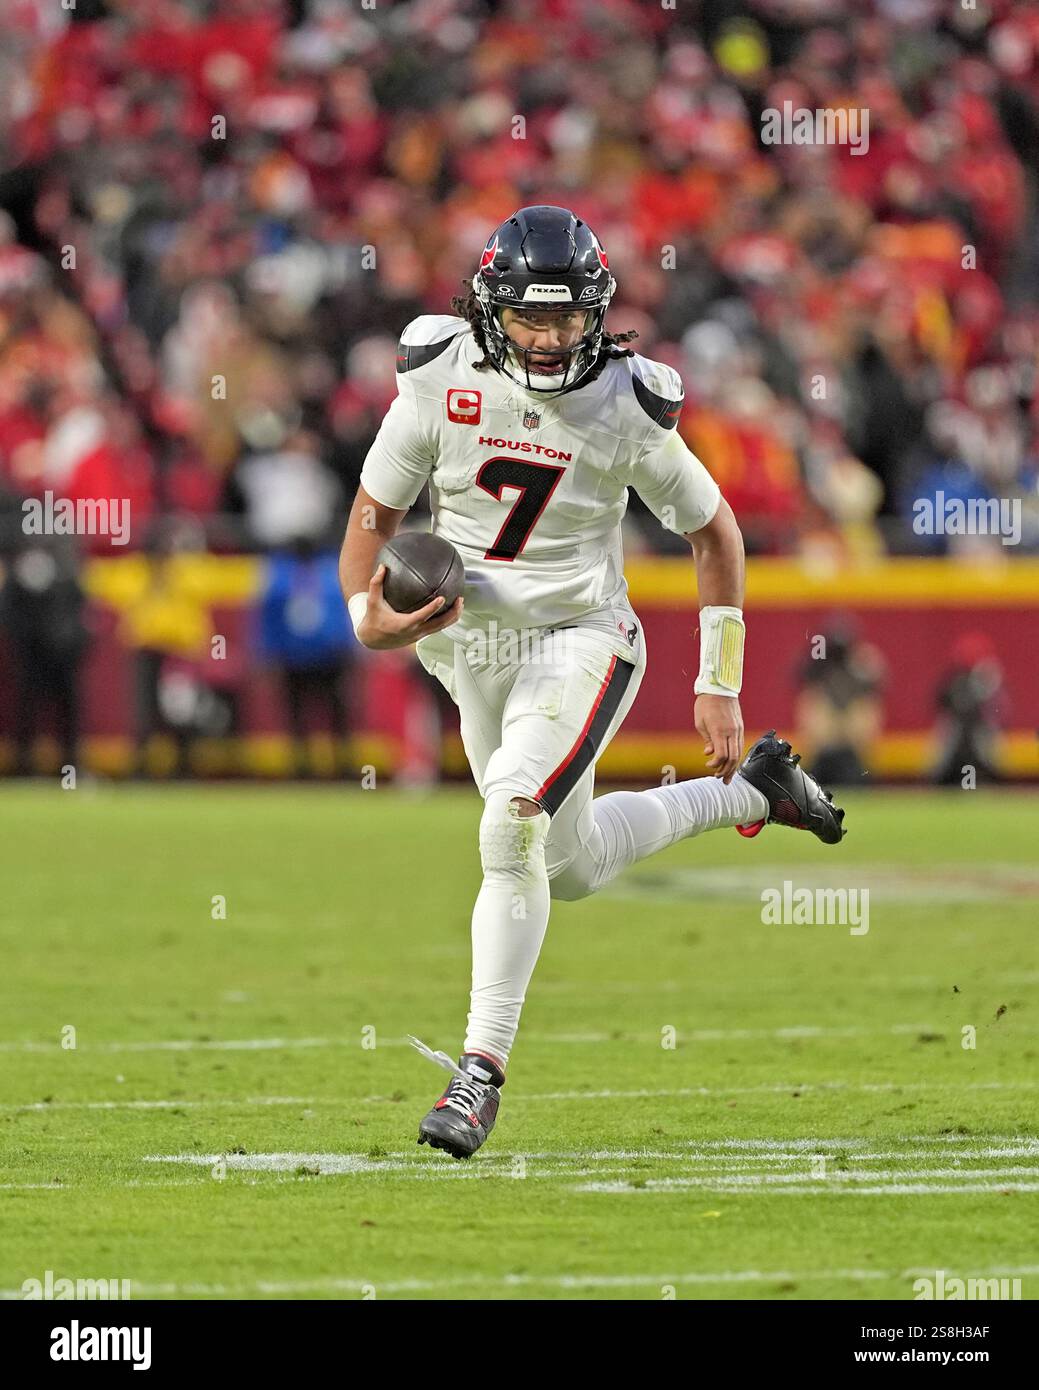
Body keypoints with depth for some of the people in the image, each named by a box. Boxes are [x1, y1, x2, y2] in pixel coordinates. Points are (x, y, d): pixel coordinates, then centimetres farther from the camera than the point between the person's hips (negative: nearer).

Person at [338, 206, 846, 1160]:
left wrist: (720, 686, -2)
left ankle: (482, 1070, -19)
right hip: (470, 643, 4)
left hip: (579, 641, -4)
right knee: (570, 868, 17)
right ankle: (751, 793, 43)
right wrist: (367, 615, -22)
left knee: (514, 820, -27)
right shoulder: (440, 382, -12)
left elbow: (716, 532, -2)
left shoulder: (627, 408, -16)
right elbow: (375, 511, -1)